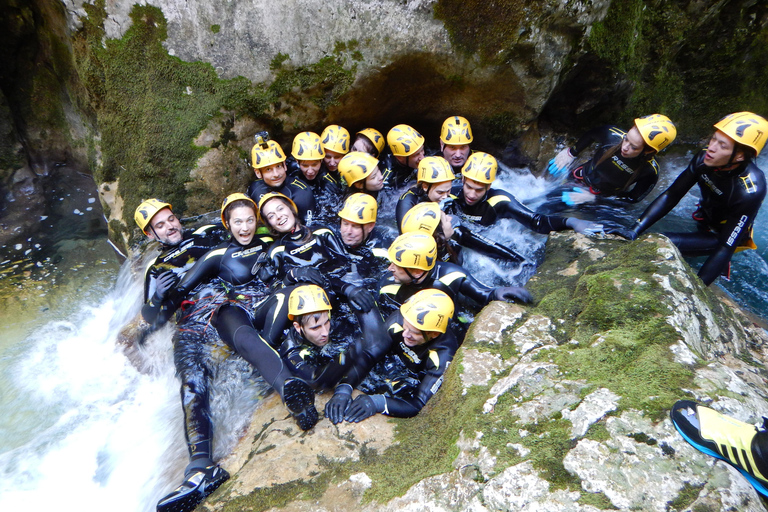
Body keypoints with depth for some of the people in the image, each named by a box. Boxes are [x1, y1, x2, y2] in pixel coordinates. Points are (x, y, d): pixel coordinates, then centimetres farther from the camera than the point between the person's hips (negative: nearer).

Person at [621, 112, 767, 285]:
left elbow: (726, 247, -34)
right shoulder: (704, 158, -22)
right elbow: (671, 195, -16)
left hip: (725, 235, -6)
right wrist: (635, 230, -27)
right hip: (704, 222, 6)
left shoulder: (748, 191, -35)